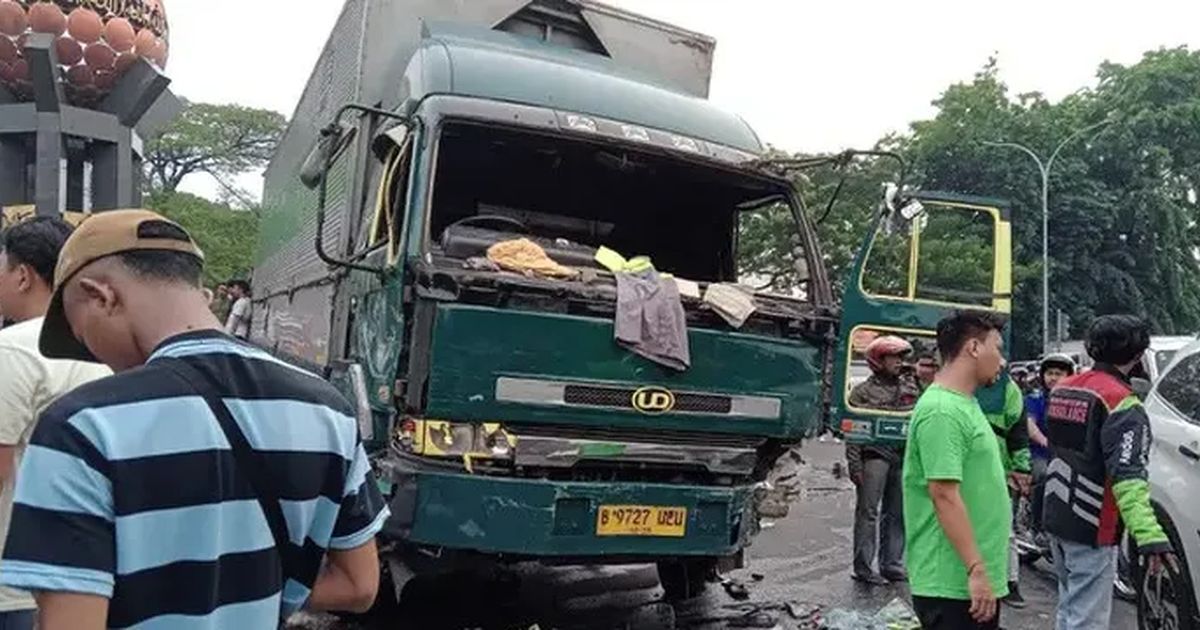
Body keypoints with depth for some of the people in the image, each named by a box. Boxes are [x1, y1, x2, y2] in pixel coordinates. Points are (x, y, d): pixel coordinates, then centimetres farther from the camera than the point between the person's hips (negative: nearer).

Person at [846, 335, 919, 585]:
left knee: (897, 514, 10)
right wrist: (855, 465, -11)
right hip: (874, 455, -5)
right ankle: (863, 567, 0)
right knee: (868, 512, -4)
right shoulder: (863, 391, 0)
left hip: (903, 457, 5)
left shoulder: (909, 387, 16)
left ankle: (891, 564, 20)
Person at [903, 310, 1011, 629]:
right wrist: (976, 570, -23)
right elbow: (945, 496, -24)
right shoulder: (942, 411, -19)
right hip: (953, 584, -10)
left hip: (974, 580, 10)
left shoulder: (965, 404, 14)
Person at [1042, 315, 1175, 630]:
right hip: (1091, 530, -8)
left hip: (1055, 520, 8)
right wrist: (1150, 536, -36)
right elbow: (1127, 476, -29)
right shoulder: (1122, 403, -19)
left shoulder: (1062, 389, 6)